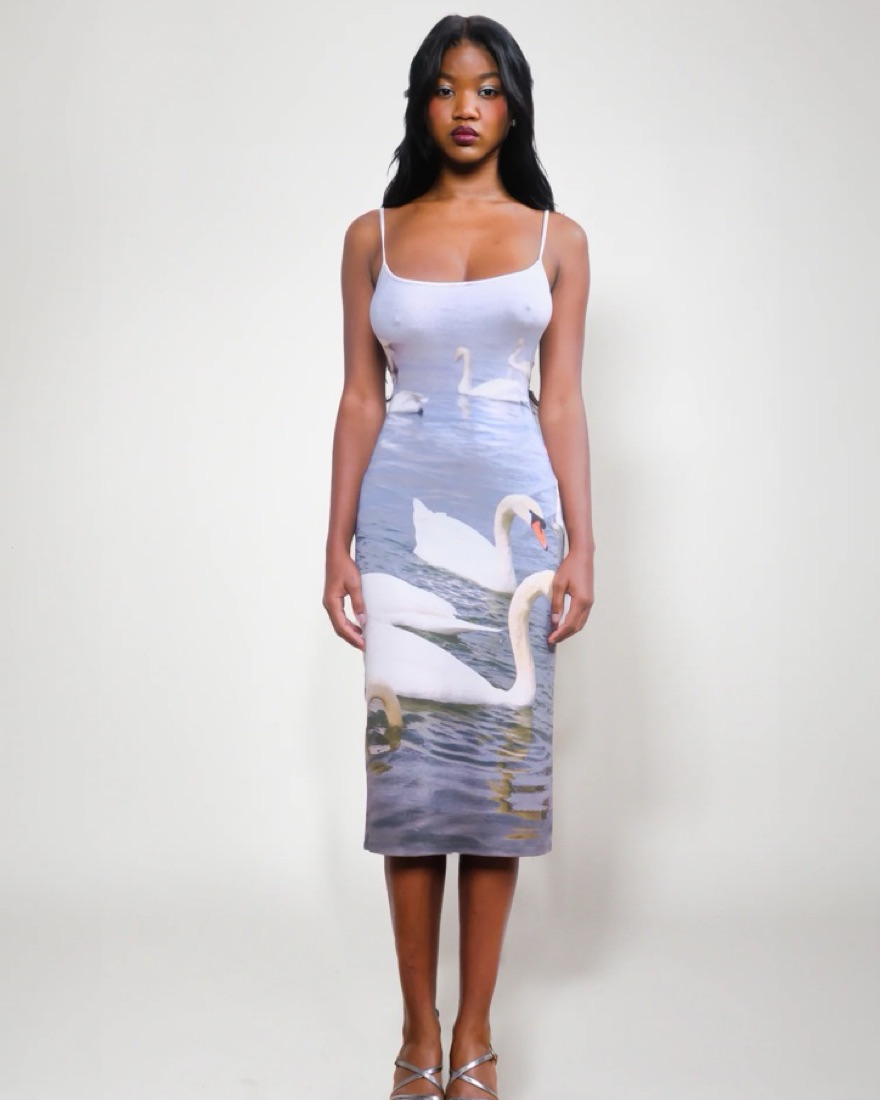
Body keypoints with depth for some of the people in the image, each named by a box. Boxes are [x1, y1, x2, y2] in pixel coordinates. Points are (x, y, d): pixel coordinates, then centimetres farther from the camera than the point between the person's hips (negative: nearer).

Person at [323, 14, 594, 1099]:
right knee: (408, 755, -1)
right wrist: (338, 545, 0)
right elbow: (360, 398, 6)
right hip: (405, 505, 0)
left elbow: (562, 401, 5)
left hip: (514, 506, 0)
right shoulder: (373, 236, 8)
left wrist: (580, 549, -2)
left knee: (501, 754, 0)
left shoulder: (556, 237, 8)